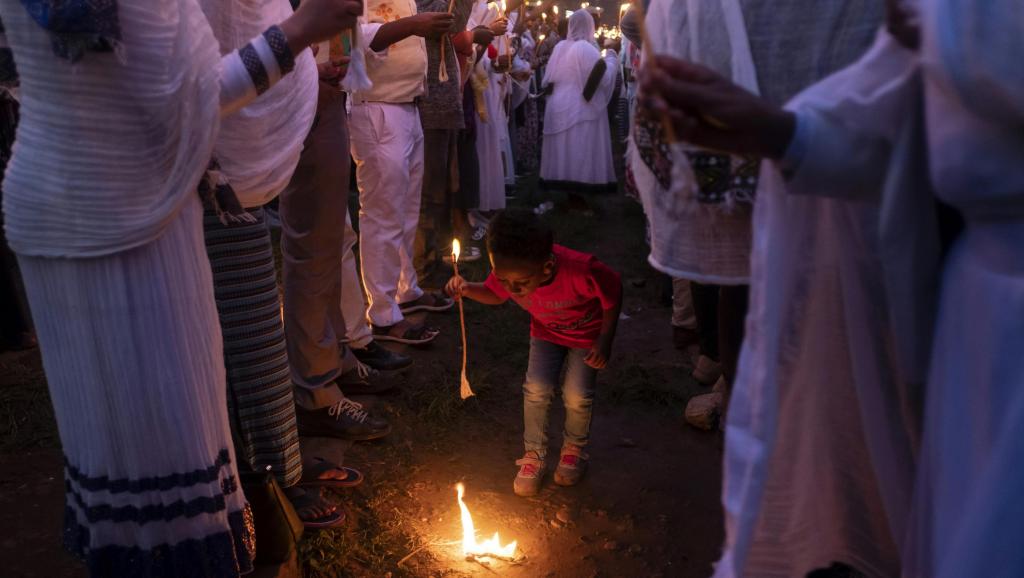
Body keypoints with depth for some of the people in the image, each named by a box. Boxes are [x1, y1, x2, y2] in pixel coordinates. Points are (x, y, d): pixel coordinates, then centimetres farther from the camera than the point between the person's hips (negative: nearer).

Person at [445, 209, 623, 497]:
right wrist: (467, 289, -25)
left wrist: (605, 341, -20)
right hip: (547, 330, 3)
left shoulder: (581, 271, -44)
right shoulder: (509, 271, -30)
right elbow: (494, 294, -5)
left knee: (577, 394, -13)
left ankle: (575, 448, 20)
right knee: (537, 388, -15)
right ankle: (534, 454, 10)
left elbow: (613, 290, -22)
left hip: (587, 332, -3)